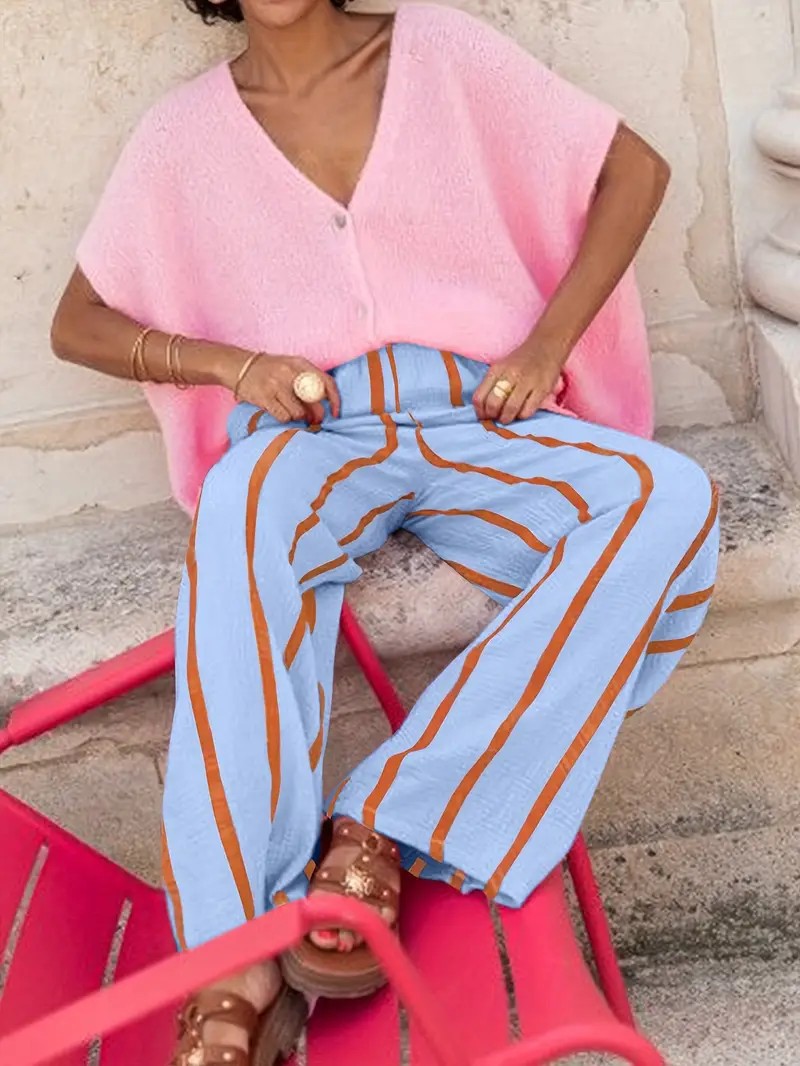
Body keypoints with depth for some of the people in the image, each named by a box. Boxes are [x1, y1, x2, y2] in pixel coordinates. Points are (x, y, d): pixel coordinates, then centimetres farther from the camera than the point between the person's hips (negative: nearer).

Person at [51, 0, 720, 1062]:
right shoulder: (184, 132, 9)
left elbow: (634, 168, 9)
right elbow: (78, 325, 13)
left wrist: (548, 342, -4)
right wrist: (229, 362, -6)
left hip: (473, 422, 1)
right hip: (307, 433, -1)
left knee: (672, 497, -29)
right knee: (243, 512, -38)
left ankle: (385, 827, -32)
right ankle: (245, 955, -40)